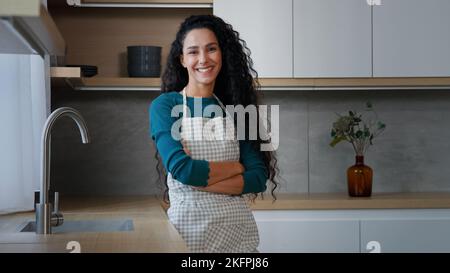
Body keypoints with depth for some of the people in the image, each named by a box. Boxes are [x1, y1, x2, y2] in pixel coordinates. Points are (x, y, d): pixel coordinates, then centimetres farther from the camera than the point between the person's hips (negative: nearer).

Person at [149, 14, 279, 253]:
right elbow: (181, 168, -19)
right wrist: (237, 167, -8)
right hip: (190, 224, -3)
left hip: (238, 228, 3)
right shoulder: (164, 106, -6)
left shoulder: (234, 109, 4)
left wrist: (200, 180, -16)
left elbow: (259, 177, -5)